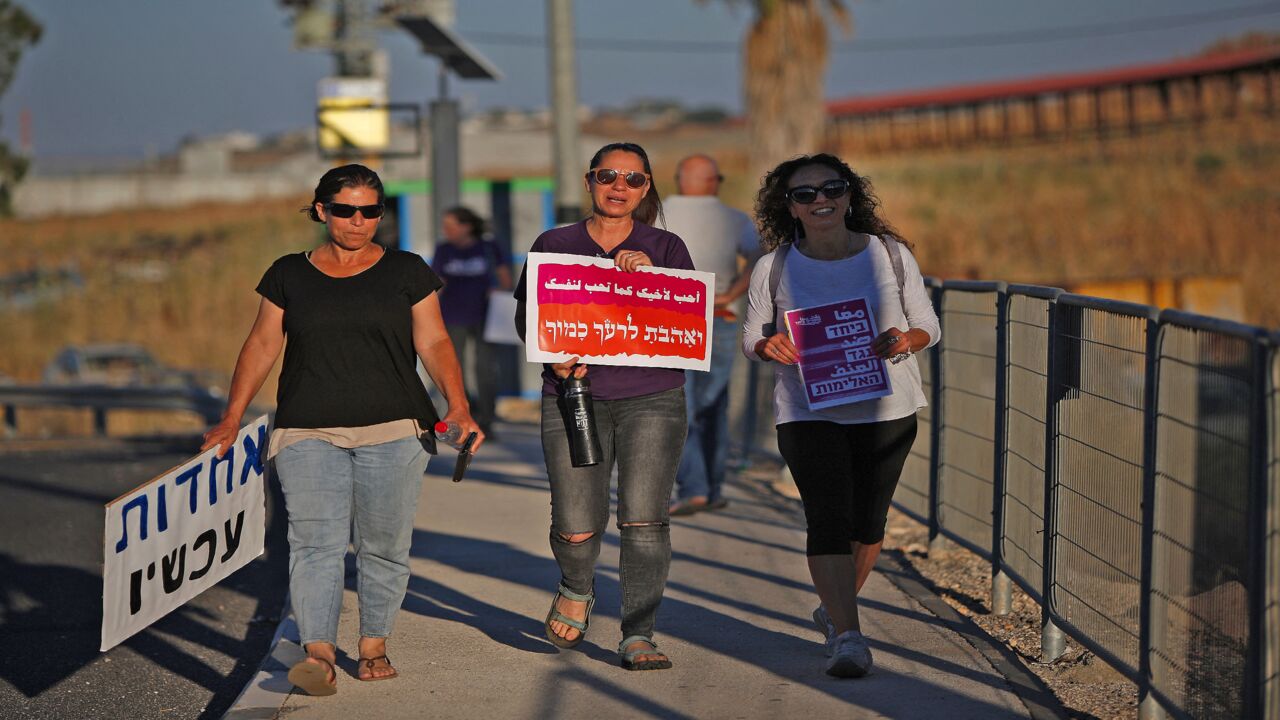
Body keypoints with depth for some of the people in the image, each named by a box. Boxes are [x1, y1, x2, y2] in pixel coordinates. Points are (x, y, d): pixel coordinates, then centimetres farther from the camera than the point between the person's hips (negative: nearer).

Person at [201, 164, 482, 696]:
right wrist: (232, 418, 8)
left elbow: (434, 343, 5)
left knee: (383, 546, 0)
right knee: (315, 541, -12)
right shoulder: (289, 275, 13)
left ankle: (373, 646, 12)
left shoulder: (406, 272, 10)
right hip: (308, 432, 0)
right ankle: (318, 655, -20)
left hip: (393, 432, 0)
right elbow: (263, 344, 14)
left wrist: (459, 407, -9)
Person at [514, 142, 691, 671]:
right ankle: (576, 589, 28)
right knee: (576, 527, -6)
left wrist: (651, 276, -12)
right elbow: (526, 315, 10)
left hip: (653, 396, 0)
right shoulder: (554, 245, 11)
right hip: (575, 396, 0)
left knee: (645, 518, -11)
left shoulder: (666, 248, 11)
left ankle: (638, 637, -5)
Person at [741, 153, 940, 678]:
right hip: (808, 413, -2)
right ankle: (847, 636, -13)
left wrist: (906, 339, -17)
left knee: (868, 522, 11)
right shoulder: (774, 267, 0)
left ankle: (835, 609, 36)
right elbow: (751, 339, 7)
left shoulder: (890, 254, 1)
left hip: (887, 409, 2)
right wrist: (770, 347, -17)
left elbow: (928, 325, 6)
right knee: (828, 521, -13)